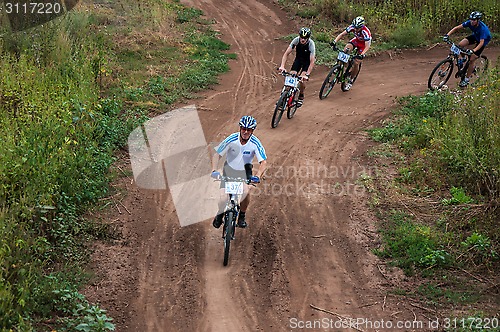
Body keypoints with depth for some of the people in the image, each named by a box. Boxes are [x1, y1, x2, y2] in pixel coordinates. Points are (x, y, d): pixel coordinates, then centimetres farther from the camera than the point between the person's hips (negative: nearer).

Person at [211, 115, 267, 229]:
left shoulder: (255, 143, -25)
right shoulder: (231, 140, -25)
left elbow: (263, 161, -23)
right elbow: (217, 155, -17)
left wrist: (257, 176, -39)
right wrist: (214, 170, -31)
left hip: (245, 170, 1)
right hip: (230, 169, -1)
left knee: (246, 191, -23)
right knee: (224, 197, -9)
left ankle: (242, 216, 4)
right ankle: (219, 215, 25)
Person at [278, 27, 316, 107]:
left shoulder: (311, 44, -34)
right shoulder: (296, 40, -27)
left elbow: (312, 61, -36)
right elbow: (286, 53, -26)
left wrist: (307, 75, -46)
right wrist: (282, 66, -39)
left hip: (308, 61, -3)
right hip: (298, 59, 3)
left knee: (302, 79, -21)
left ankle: (301, 97, 4)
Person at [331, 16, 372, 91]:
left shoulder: (366, 32, -38)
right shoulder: (352, 27, -26)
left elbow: (367, 46, -40)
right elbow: (342, 34, -20)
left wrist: (362, 55, -56)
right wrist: (334, 42, -36)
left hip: (364, 43, -4)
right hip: (356, 40, 4)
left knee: (356, 63, -10)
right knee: (346, 50, -29)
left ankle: (350, 81, 7)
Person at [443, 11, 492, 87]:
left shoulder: (482, 28, -38)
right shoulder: (469, 23, -24)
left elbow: (481, 43, -39)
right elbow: (457, 28, -21)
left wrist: (473, 51, -54)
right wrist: (447, 35, -34)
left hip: (484, 39, -6)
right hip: (475, 36, 6)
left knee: (472, 59, -13)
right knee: (460, 45, -20)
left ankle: (466, 79, -2)